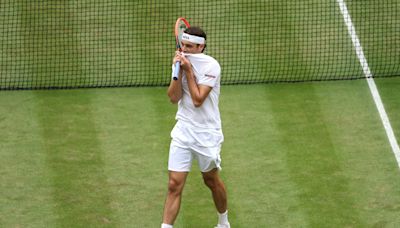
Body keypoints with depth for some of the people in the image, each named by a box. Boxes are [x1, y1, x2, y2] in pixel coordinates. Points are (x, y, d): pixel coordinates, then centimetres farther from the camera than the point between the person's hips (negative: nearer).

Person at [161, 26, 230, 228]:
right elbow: (174, 97, -5)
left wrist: (188, 71, -18)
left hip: (206, 134, -3)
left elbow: (198, 100, -21)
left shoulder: (210, 66, -14)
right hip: (183, 132, 3)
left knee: (211, 180, 16)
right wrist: (178, 71, -15)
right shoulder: (181, 62, 2)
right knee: (174, 184, -6)